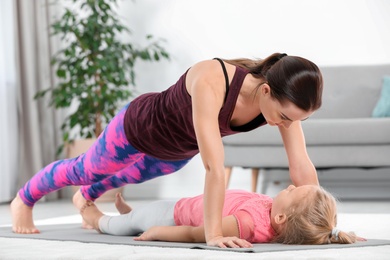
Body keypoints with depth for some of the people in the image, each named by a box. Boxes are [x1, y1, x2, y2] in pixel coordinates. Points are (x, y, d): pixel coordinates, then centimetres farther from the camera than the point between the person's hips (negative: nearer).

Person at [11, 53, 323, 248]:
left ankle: (86, 198, 70)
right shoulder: (211, 82, -49)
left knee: (132, 175, 37)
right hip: (139, 128, -6)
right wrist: (213, 235, -54)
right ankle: (23, 200, 55)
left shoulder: (283, 96, -32)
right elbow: (214, 166, -53)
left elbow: (302, 167, -30)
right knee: (84, 170, 24)